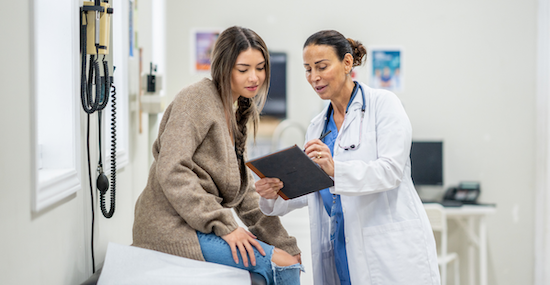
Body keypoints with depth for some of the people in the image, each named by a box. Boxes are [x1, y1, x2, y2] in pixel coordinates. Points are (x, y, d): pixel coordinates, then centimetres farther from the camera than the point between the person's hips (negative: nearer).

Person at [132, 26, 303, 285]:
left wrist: (284, 243, 10)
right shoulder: (197, 98, -9)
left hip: (203, 224, 9)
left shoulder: (236, 115, 18)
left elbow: (243, 188, 17)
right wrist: (224, 226, -20)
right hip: (174, 227, -9)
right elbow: (172, 171, -19)